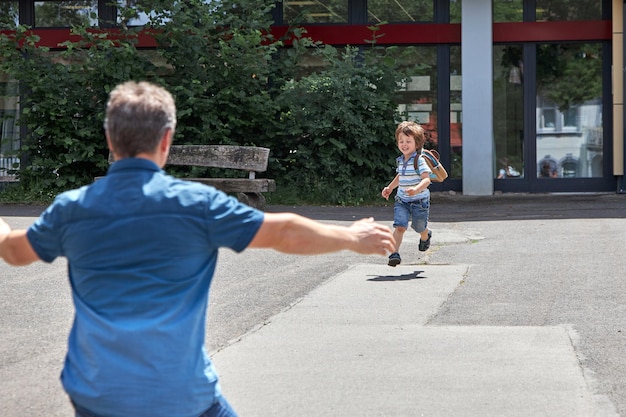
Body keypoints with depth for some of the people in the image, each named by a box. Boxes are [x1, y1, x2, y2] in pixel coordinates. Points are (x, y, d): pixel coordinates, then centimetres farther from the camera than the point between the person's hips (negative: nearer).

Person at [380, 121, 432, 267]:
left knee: (419, 227, 14)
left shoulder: (419, 160, -17)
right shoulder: (400, 161, 6)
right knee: (399, 226, -13)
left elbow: (426, 179, -26)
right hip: (401, 200, 4)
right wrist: (390, 187, 25)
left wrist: (416, 189, -43)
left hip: (419, 200, -4)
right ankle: (395, 254, -17)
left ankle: (426, 236, 50)